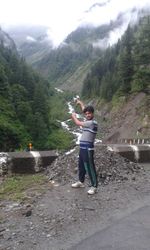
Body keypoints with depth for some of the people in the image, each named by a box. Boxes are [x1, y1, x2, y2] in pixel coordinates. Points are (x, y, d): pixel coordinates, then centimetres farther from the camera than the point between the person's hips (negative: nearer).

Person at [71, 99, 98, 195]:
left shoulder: (92, 123, -17)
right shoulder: (89, 121, 9)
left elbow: (78, 123, -11)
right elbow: (84, 109, 28)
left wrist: (74, 116, 7)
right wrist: (81, 103, 38)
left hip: (88, 149, -10)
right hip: (83, 148, 10)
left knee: (90, 168, -2)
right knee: (81, 166, 21)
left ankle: (94, 186, 9)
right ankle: (81, 182, 37)